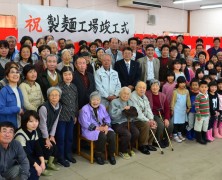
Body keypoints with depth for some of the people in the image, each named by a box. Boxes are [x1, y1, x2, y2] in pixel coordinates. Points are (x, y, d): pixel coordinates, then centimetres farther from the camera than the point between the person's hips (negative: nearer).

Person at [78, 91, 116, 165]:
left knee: (112, 135, -23)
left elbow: (107, 118, 11)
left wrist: (106, 126, -11)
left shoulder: (102, 107, 12)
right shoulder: (85, 109, -8)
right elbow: (85, 123, -16)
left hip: (102, 127, 6)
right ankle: (98, 155, -6)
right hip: (90, 130, -5)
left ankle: (111, 154, -2)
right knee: (102, 136, -32)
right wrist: (97, 128, -22)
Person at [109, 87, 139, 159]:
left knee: (136, 132, -21)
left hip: (129, 122, 6)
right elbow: (112, 115, -16)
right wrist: (123, 109, -17)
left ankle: (129, 148, 6)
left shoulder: (130, 102, 18)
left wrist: (132, 112, -10)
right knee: (127, 134, -29)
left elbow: (135, 114, 13)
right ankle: (122, 151, -1)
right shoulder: (114, 102, -2)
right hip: (118, 123, -5)